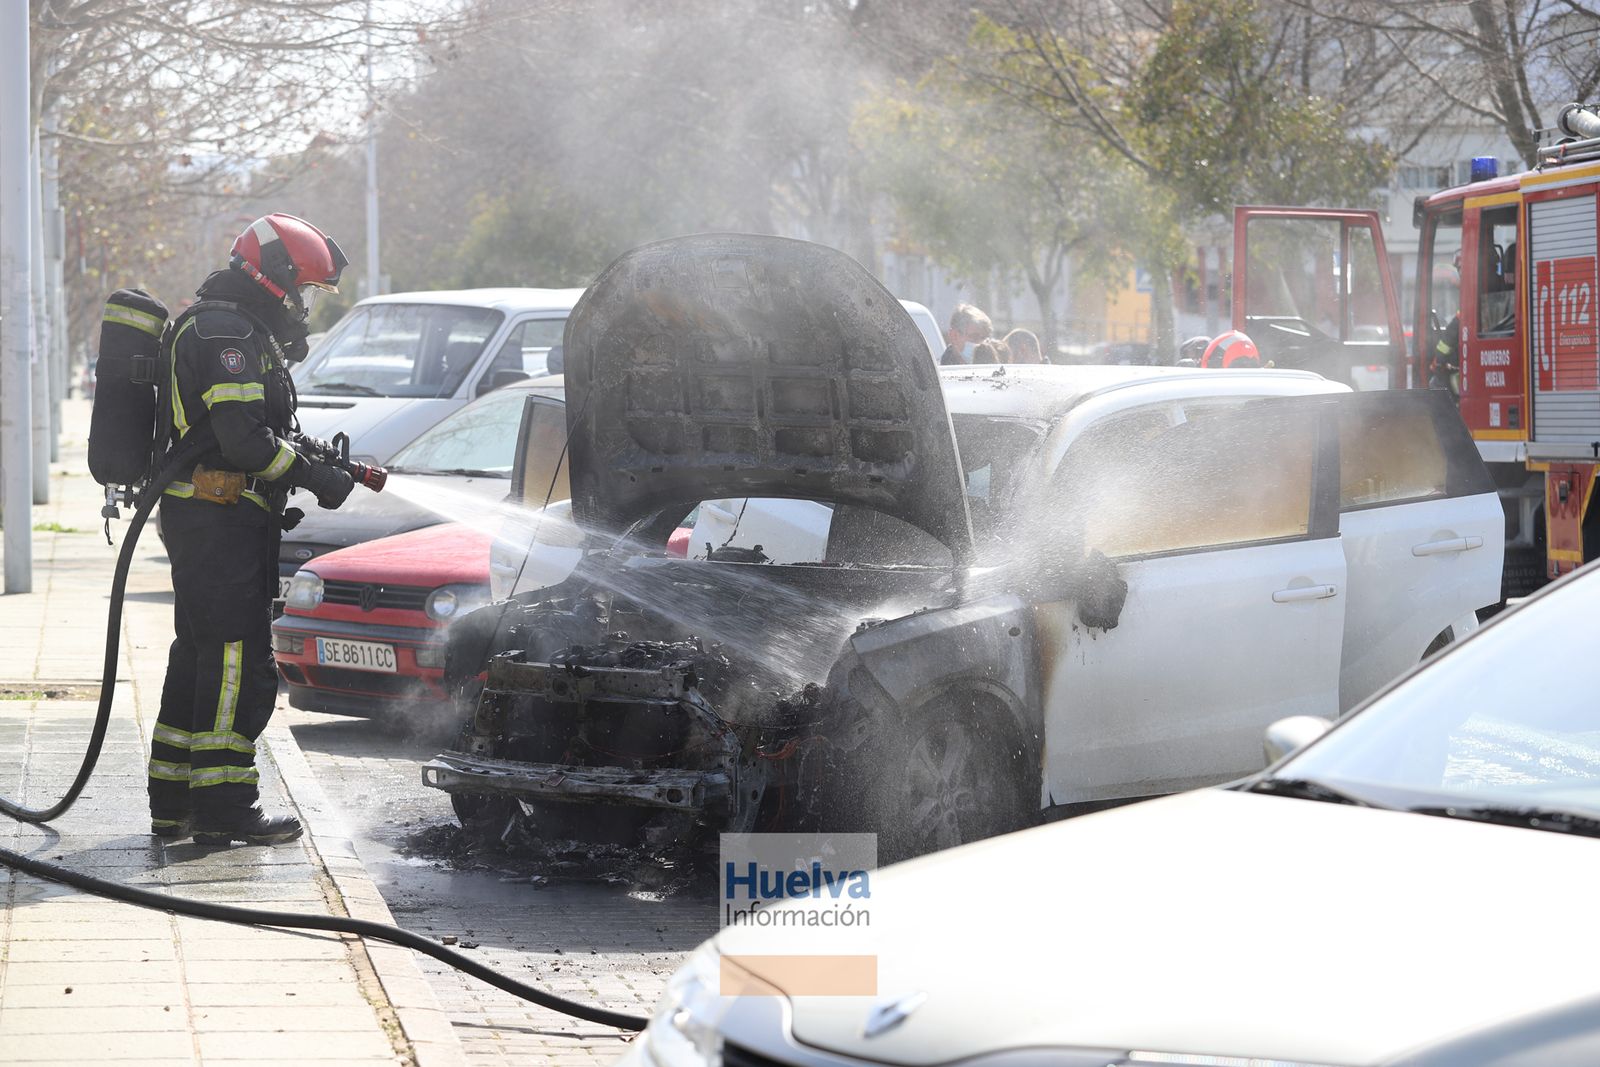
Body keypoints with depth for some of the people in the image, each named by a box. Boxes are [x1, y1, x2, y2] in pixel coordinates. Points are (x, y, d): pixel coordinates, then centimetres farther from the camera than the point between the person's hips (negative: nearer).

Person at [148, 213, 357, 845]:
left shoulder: (229, 329, 21)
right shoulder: (229, 333, -14)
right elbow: (244, 439, -22)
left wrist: (303, 452, 8)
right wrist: (315, 476, -13)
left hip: (198, 517, 11)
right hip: (221, 521, -11)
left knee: (200, 658, 14)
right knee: (239, 662, -9)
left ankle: (173, 804, 18)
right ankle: (222, 809, -8)